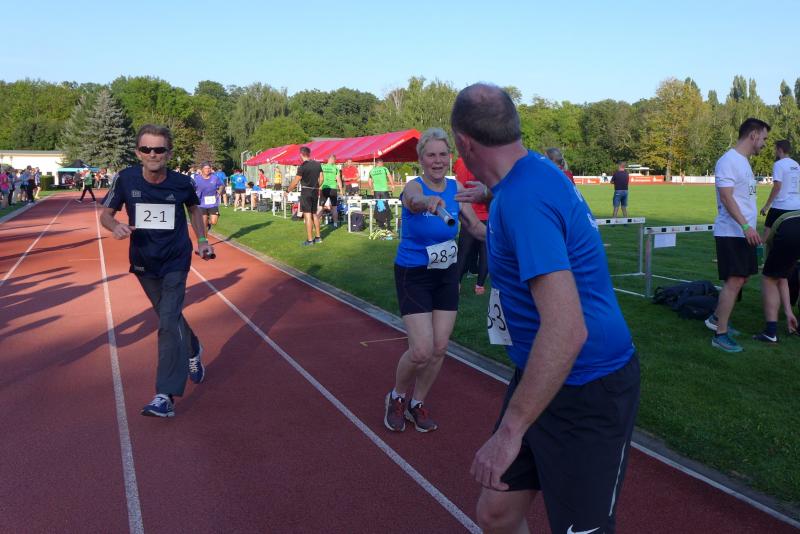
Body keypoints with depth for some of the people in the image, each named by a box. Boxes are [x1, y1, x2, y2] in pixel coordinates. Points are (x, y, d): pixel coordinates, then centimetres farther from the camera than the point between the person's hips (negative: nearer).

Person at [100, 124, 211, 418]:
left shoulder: (181, 182, -12)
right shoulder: (126, 179, -12)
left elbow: (193, 208, 10)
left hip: (176, 261, -3)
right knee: (169, 316, 19)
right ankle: (193, 351, 50)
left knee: (169, 321, -13)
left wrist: (202, 240, 6)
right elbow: (105, 213, -4)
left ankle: (166, 396, -14)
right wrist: (115, 226, -26)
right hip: (143, 262, 3)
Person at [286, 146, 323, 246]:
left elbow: (295, 182, -11)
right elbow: (321, 179, 9)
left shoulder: (302, 167, -14)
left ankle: (310, 240, -2)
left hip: (306, 191, -6)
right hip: (315, 191, 7)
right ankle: (318, 237, 21)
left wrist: (287, 191, 0)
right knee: (314, 214, 17)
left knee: (307, 215, -4)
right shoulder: (317, 164, 5)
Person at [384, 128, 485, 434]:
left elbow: (476, 227, 1)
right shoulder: (414, 186, -20)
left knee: (440, 348, 7)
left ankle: (416, 404, 30)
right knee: (422, 350, -11)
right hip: (413, 276, -5)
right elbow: (414, 199, -45)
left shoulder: (456, 188, -4)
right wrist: (427, 202, -70)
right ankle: (396, 398, 20)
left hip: (446, 275, 5)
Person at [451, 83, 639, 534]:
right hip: (538, 377, 9)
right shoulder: (537, 170, 2)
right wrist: (490, 194, 48)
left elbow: (566, 330, -33)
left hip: (586, 394, -9)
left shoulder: (523, 200, -26)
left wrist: (510, 429, -29)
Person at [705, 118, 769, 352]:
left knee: (741, 278, 16)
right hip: (731, 233, -10)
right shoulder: (729, 160, -13)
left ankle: (716, 318, 30)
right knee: (734, 281, -11)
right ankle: (720, 335, -5)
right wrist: (746, 226, -28)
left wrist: (749, 228, 15)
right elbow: (726, 196, -21)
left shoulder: (744, 161, 17)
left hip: (745, 233, 10)